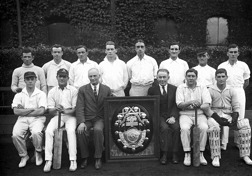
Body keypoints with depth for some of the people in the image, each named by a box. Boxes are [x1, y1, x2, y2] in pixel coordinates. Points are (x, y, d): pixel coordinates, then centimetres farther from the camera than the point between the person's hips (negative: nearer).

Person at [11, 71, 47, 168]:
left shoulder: (41, 94, 7)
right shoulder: (19, 95, 12)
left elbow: (41, 111, -6)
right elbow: (16, 111, -1)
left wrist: (24, 111, -3)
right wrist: (32, 109, -6)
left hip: (37, 118, -2)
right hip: (22, 119, 2)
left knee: (36, 132, -33)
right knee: (15, 134, -26)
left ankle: (38, 153, -2)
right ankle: (23, 156, 1)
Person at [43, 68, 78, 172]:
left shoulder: (73, 90, 3)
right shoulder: (52, 92, 10)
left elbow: (76, 108, -2)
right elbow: (50, 111, 5)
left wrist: (66, 111, -22)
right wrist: (55, 109, -20)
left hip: (70, 116, -2)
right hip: (57, 116, 2)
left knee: (71, 131, -31)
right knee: (49, 130, -25)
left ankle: (73, 161, -26)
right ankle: (48, 161, -22)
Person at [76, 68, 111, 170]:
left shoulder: (106, 89, 9)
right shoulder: (82, 90, 6)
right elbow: (80, 107, -3)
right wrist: (81, 122, -18)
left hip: (100, 118, 0)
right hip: (86, 118, 0)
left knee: (98, 130, -32)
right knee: (81, 131, -29)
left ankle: (98, 158, -14)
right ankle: (84, 157, -7)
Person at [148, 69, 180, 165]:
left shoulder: (174, 89, 11)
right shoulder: (152, 90, 9)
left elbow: (176, 105, 4)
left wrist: (173, 117, -12)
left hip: (171, 116, 1)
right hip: (159, 116, -1)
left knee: (176, 128, -27)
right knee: (165, 128, -30)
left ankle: (175, 154, -15)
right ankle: (164, 154, -21)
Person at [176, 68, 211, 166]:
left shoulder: (202, 88, 9)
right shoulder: (181, 87, 6)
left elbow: (207, 104, -2)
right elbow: (179, 104, -5)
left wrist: (199, 106, -25)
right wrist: (190, 102, -24)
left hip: (200, 114, 1)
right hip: (185, 114, -1)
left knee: (204, 127, -29)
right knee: (184, 128, -31)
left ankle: (201, 154, -15)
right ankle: (187, 154, -17)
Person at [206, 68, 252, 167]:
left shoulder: (231, 90, 11)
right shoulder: (210, 90, 2)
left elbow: (236, 107, 9)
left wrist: (234, 119, -10)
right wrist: (218, 118, -18)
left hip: (229, 115, 3)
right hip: (215, 115, -3)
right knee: (213, 126, -37)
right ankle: (215, 157, -29)